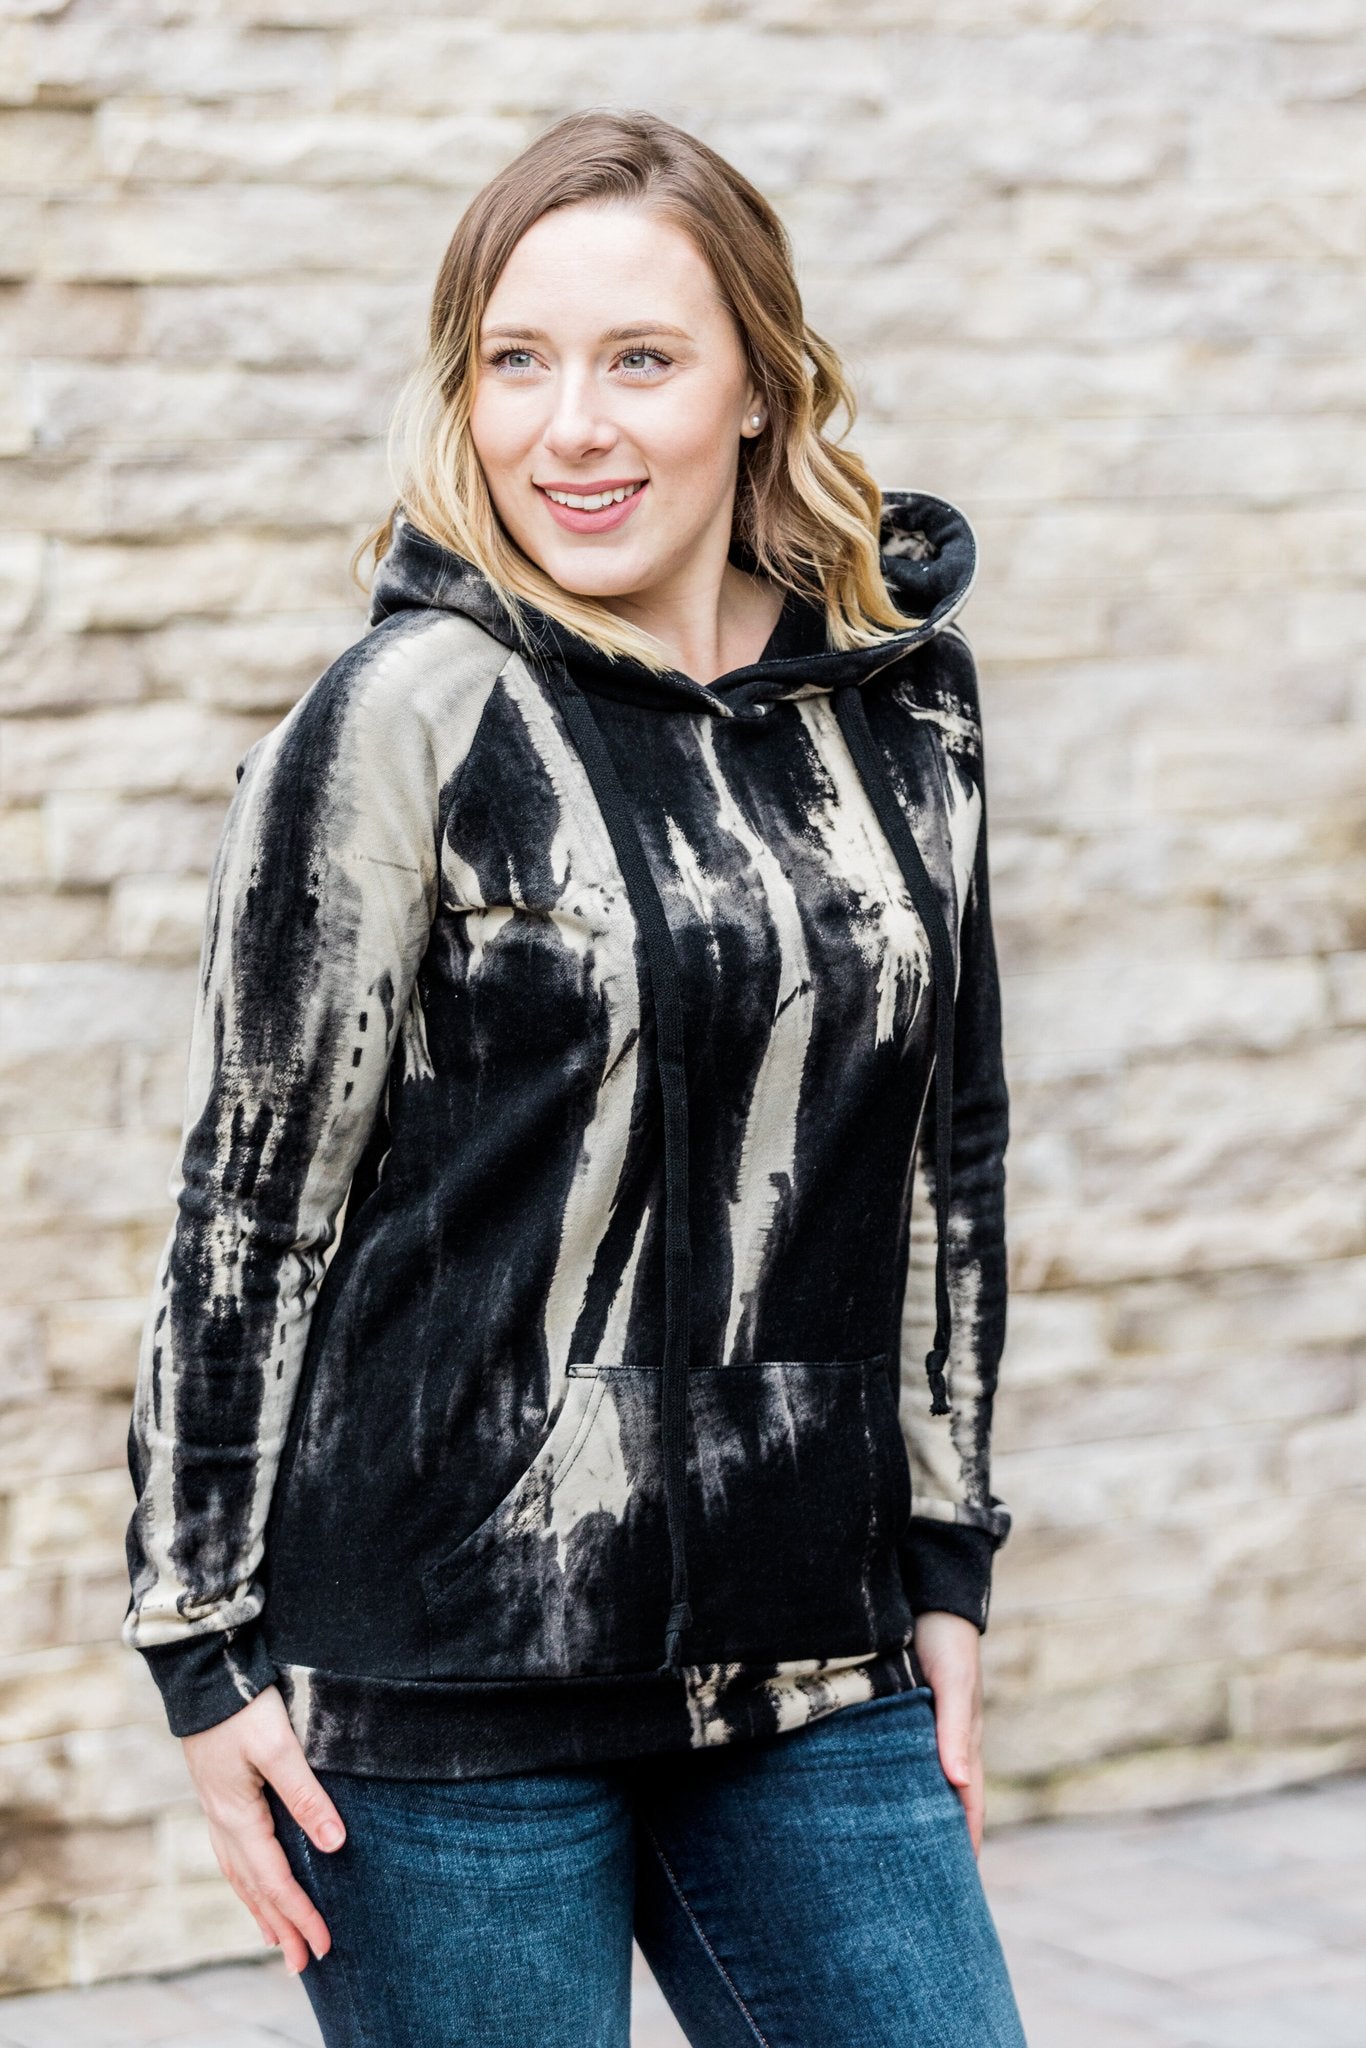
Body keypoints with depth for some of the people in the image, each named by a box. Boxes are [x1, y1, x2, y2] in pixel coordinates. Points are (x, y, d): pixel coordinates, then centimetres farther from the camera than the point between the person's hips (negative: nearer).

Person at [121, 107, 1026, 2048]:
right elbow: (246, 1191, -6)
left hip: (811, 1669, 5)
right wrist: (204, 1640, -7)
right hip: (450, 1674, -5)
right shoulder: (408, 720, -8)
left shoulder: (901, 699, 6)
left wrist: (945, 1567, 15)